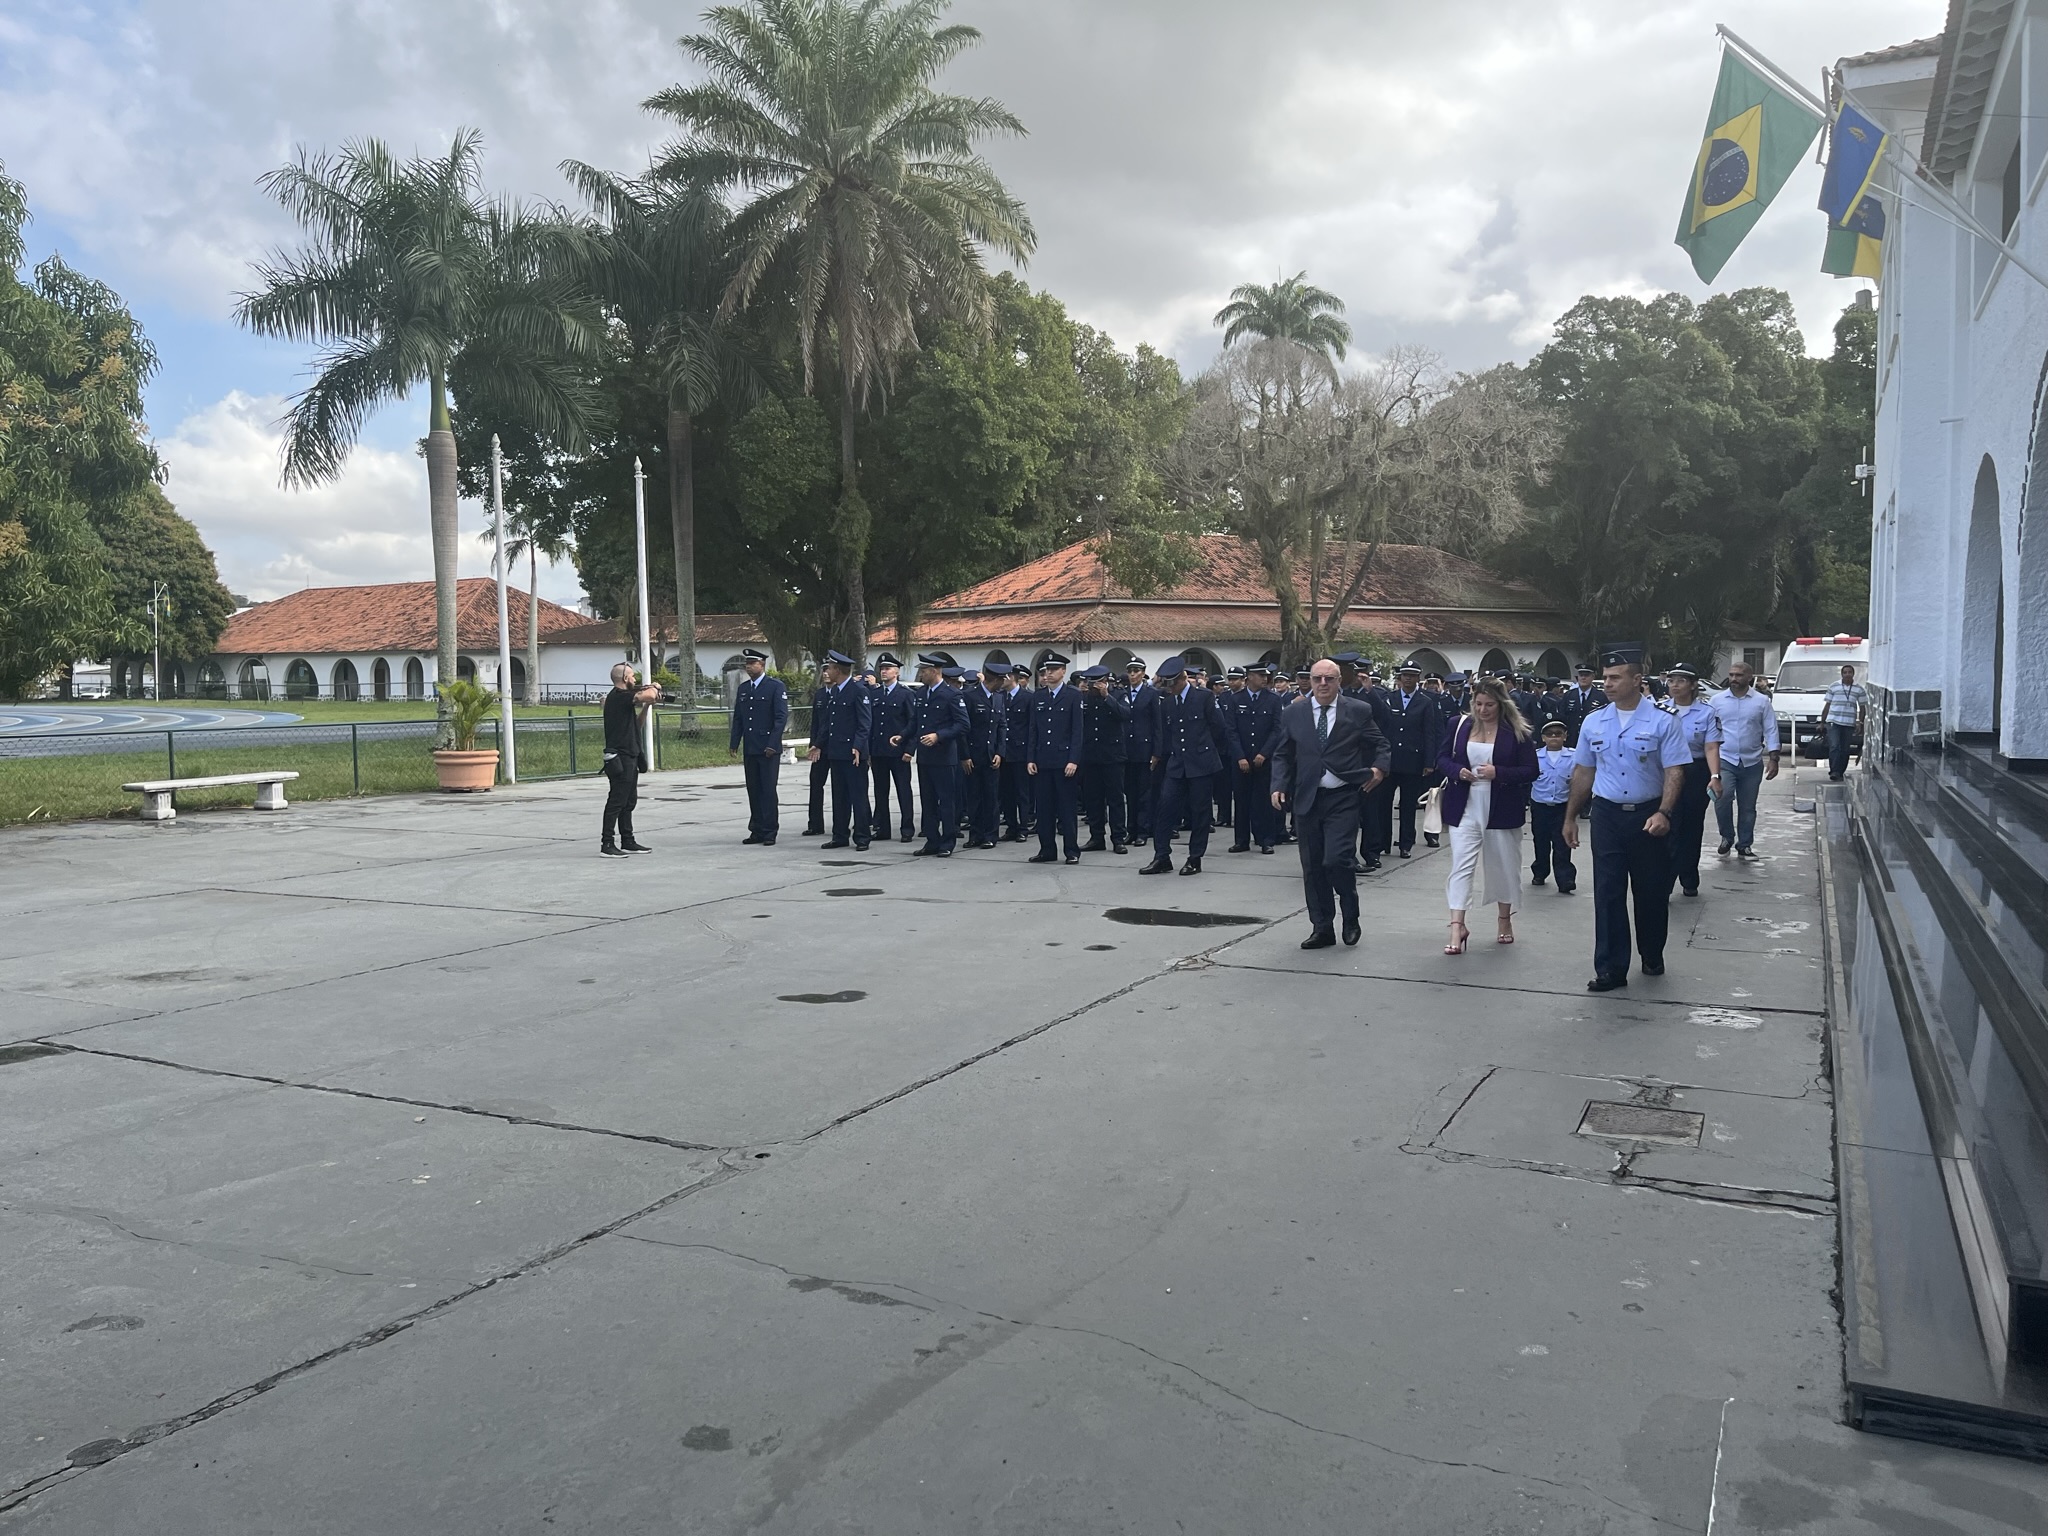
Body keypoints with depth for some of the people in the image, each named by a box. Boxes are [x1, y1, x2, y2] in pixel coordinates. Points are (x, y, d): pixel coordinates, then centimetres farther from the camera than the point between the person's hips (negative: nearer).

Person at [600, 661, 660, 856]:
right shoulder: (618, 696, -14)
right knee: (616, 801, -8)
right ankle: (607, 844, -7)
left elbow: (637, 725, 22)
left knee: (629, 802, 14)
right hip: (620, 758, -10)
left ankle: (628, 842, 20)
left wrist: (646, 706, 10)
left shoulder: (624, 698, 18)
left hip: (629, 757, 10)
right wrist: (654, 689, -5)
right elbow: (649, 695, -27)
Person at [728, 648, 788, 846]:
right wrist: (734, 743, 8)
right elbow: (737, 718, 17)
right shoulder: (743, 689, 14)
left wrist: (772, 744, -16)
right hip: (750, 748, 6)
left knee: (768, 790, -4)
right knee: (753, 791, 8)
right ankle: (757, 831, 15)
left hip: (768, 748, -6)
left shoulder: (776, 686, -4)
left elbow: (781, 716, -10)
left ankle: (770, 832, 3)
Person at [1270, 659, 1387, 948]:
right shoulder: (1292, 713, 6)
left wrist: (1379, 768, -6)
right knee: (1312, 867, 6)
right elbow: (1282, 755, 10)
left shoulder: (1359, 711, 2)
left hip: (1343, 798, -3)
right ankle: (1322, 929, 18)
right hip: (1306, 799, 3)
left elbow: (1380, 744, 12)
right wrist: (1279, 786, -4)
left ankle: (1351, 918, 11)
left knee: (1336, 860, -14)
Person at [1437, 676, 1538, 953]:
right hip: (1465, 809, 1)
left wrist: (1498, 773, -19)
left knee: (1504, 867, 12)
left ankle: (1505, 922, 31)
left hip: (1502, 811, -1)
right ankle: (1457, 927, -10)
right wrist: (1458, 771, -12)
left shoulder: (1516, 731, -4)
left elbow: (1531, 771, -5)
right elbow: (1442, 758, 9)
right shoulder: (1460, 725, 2)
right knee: (1461, 866, -8)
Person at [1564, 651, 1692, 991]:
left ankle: (1652, 958, 31)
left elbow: (1674, 772, -10)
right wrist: (1571, 817, 13)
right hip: (1607, 815, 2)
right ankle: (1611, 969, 4)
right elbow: (1583, 772, 11)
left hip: (1648, 817, -2)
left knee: (1651, 892, 10)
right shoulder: (1593, 722, 4)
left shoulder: (1662, 721, -7)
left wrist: (1663, 813, -23)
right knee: (1608, 893, 0)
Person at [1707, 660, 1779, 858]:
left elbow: (1771, 731, 1)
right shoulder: (1717, 700, 2)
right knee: (1723, 797, -22)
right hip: (1725, 760, -1)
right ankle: (1727, 837, 0)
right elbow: (1710, 730, 4)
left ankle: (1744, 846, 21)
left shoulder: (1762, 701, 1)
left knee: (1748, 807, 9)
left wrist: (1773, 759, -6)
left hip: (1752, 763, 1)